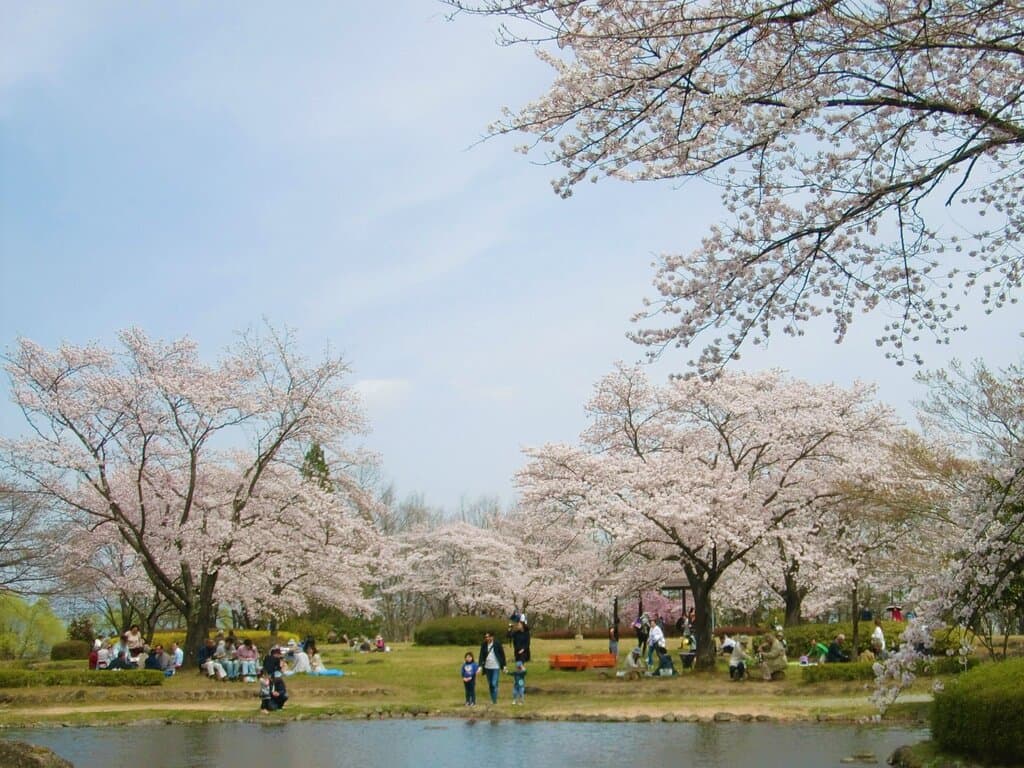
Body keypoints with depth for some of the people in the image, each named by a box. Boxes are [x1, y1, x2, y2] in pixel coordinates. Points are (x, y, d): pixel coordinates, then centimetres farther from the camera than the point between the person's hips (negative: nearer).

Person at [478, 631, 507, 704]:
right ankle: (492, 699, 19)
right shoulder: (484, 645, -1)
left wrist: (504, 665, 0)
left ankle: (495, 700, -4)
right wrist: (480, 665, -12)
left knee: (494, 684, -11)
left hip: (496, 667, -4)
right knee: (490, 684, 10)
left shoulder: (497, 643, -9)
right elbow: (481, 655, -1)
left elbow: (502, 654, -2)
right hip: (487, 667, 4)